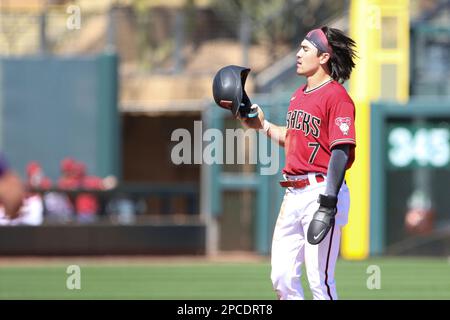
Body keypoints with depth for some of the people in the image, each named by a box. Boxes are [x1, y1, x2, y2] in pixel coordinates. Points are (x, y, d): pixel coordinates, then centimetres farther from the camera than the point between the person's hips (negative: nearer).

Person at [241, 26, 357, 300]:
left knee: (320, 281, -8)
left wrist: (328, 205, -23)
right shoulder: (300, 95, 17)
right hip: (293, 194, 9)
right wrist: (263, 126, 21)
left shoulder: (336, 96, -11)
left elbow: (341, 152, -18)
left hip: (321, 192, -9)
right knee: (282, 278, 8)